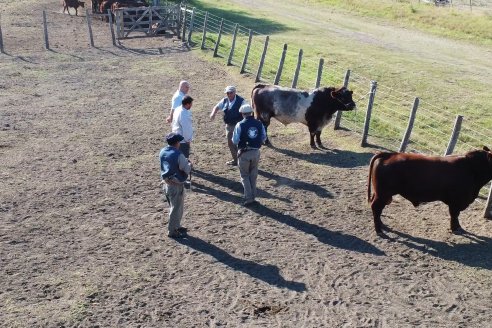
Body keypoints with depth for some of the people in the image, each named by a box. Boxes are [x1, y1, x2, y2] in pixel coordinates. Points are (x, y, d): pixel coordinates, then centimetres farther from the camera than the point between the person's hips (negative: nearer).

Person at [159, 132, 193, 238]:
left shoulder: (162, 152, 3)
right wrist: (189, 164, 4)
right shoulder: (178, 155, -21)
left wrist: (184, 162, 11)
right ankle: (172, 231, 14)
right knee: (176, 208, 6)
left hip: (166, 183, 8)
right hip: (176, 185, -8)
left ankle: (176, 226, 36)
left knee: (174, 206, 23)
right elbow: (187, 170, -17)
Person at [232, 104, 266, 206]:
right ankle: (253, 196, 24)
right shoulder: (259, 124, -2)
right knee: (253, 175, 18)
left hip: (244, 153, -4)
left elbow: (235, 141, -11)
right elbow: (264, 138, 6)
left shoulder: (240, 125, -13)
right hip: (256, 152, 4)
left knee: (245, 176, 9)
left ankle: (248, 197, 0)